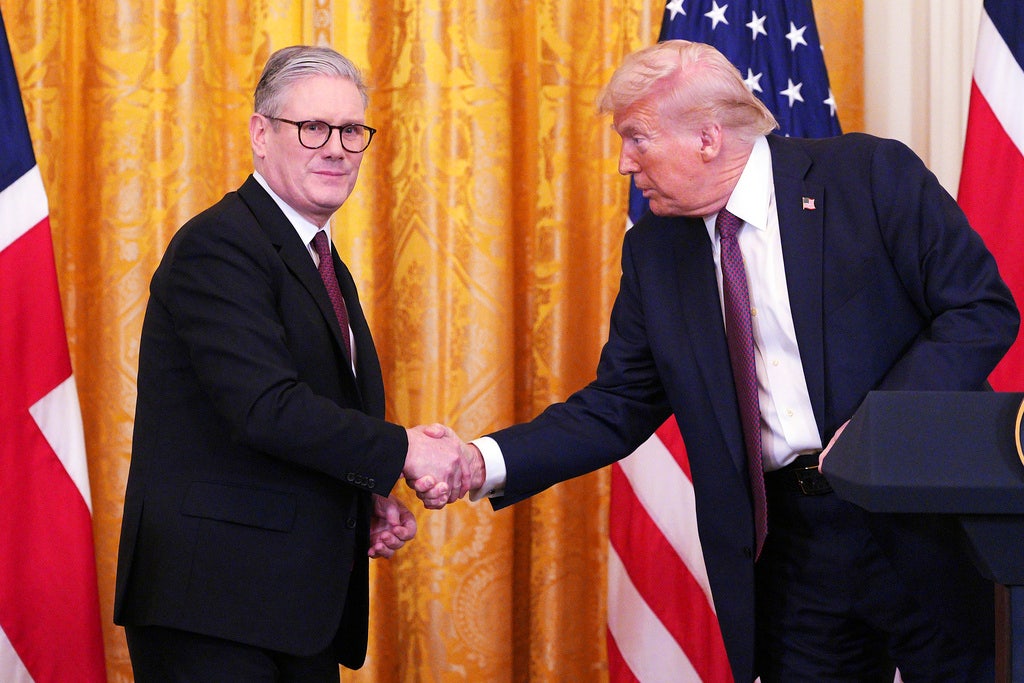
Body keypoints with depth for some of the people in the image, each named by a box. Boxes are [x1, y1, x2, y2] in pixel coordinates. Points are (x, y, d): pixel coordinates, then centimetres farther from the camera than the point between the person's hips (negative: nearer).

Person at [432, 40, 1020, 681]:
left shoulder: (873, 174, -7)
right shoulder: (653, 249, 8)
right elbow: (619, 407, 8)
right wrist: (484, 462, -7)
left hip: (923, 522, -4)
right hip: (787, 549, 4)